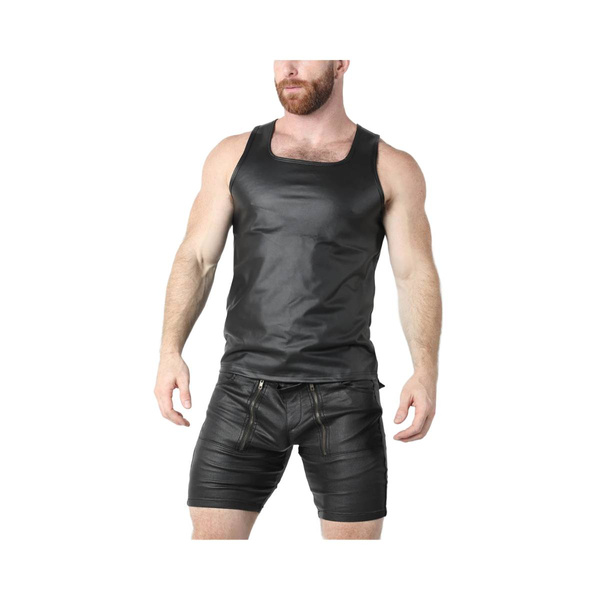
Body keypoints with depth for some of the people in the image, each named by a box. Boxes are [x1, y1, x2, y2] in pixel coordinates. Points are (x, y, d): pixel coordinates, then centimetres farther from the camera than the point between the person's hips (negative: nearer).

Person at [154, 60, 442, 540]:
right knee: (211, 536, -2)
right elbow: (196, 259, 5)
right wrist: (170, 351, -9)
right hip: (245, 390, 1)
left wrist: (426, 373, -15)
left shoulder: (390, 169, 3)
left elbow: (416, 275, 0)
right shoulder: (234, 156, 8)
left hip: (344, 396, -1)